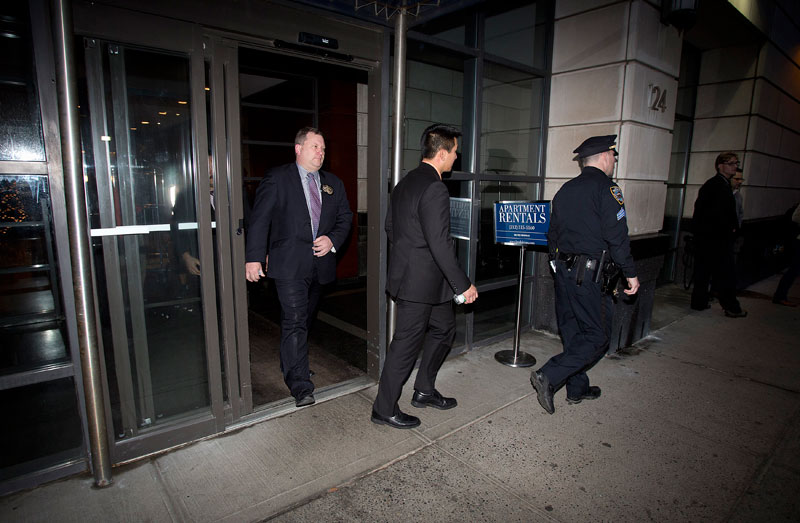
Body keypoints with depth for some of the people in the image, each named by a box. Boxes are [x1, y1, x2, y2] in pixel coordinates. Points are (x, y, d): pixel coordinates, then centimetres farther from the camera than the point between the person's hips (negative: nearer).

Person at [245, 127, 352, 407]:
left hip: (320, 264, 6)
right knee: (295, 322, -9)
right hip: (289, 265, -5)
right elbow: (259, 219, -6)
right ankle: (301, 387, -4)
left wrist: (333, 240, -4)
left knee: (305, 320, 16)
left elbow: (345, 218, 16)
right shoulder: (277, 178, -2)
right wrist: (254, 257, -14)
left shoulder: (333, 184, 14)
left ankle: (290, 366, 37)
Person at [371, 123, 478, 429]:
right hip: (420, 281, -10)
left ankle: (424, 391, 35)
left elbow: (390, 226, 17)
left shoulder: (405, 182, 10)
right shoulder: (434, 189, -21)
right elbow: (440, 244, -24)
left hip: (407, 274, 10)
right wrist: (463, 285, -17)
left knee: (444, 328, 22)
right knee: (407, 343, 3)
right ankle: (384, 409, 21)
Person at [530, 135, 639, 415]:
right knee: (598, 335, 1)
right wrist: (630, 273, -5)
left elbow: (552, 234, 17)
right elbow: (617, 237, -14)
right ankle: (548, 376, -9)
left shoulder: (565, 190, 13)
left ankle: (577, 389, 28)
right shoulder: (606, 189, -10)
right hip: (591, 273, -8)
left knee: (572, 330, 16)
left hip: (563, 269, 8)